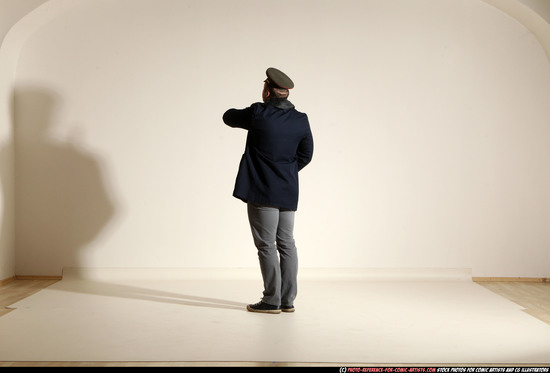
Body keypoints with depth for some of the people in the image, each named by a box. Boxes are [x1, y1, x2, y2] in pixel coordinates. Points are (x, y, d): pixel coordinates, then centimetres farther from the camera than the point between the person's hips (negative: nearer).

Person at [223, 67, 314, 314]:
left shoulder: (258, 114, -12)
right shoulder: (301, 120, 3)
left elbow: (228, 118, 6)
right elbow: (306, 155, 11)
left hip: (262, 191, -6)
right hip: (288, 192, 6)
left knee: (266, 245, -1)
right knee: (286, 244, 10)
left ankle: (272, 301, 3)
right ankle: (288, 300, 15)